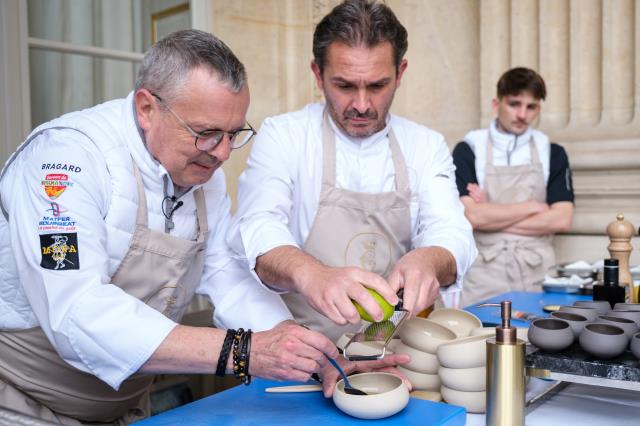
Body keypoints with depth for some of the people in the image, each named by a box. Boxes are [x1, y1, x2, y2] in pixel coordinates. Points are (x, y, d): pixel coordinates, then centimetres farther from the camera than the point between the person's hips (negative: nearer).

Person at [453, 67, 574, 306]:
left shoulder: (552, 153, 8)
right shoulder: (469, 150, -1)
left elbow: (561, 219, -2)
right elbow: (470, 216, -12)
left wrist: (492, 217, -7)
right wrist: (533, 207, -5)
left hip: (537, 272, 2)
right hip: (483, 273, -2)